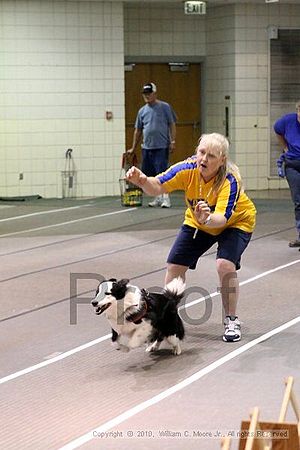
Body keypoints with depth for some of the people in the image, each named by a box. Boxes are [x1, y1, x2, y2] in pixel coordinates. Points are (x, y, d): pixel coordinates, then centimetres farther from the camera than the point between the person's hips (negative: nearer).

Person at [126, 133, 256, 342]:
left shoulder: (230, 181, -36)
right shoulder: (188, 169, -27)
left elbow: (222, 218, -47)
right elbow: (158, 187, -31)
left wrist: (207, 218, -68)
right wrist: (143, 180, -53)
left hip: (236, 222, -4)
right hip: (198, 222, 4)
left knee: (225, 265, -26)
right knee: (175, 265, -2)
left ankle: (232, 321, -5)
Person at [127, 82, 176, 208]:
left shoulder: (165, 107, 0)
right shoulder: (142, 111, 12)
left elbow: (172, 124, 0)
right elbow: (138, 130, 17)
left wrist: (173, 141, -9)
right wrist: (133, 148, 18)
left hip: (162, 147, -5)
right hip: (146, 147, 5)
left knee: (162, 173, -12)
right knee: (151, 175, 7)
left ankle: (165, 198, -9)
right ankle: (158, 198, 18)